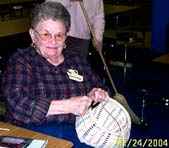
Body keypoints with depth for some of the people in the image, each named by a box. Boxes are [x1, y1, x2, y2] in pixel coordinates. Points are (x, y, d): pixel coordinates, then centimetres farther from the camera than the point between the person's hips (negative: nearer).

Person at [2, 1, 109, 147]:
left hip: (79, 131, 4)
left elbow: (100, 89, 28)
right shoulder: (20, 61, 5)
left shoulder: (77, 61, 17)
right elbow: (17, 106, -10)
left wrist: (98, 96, 3)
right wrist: (68, 106, -14)